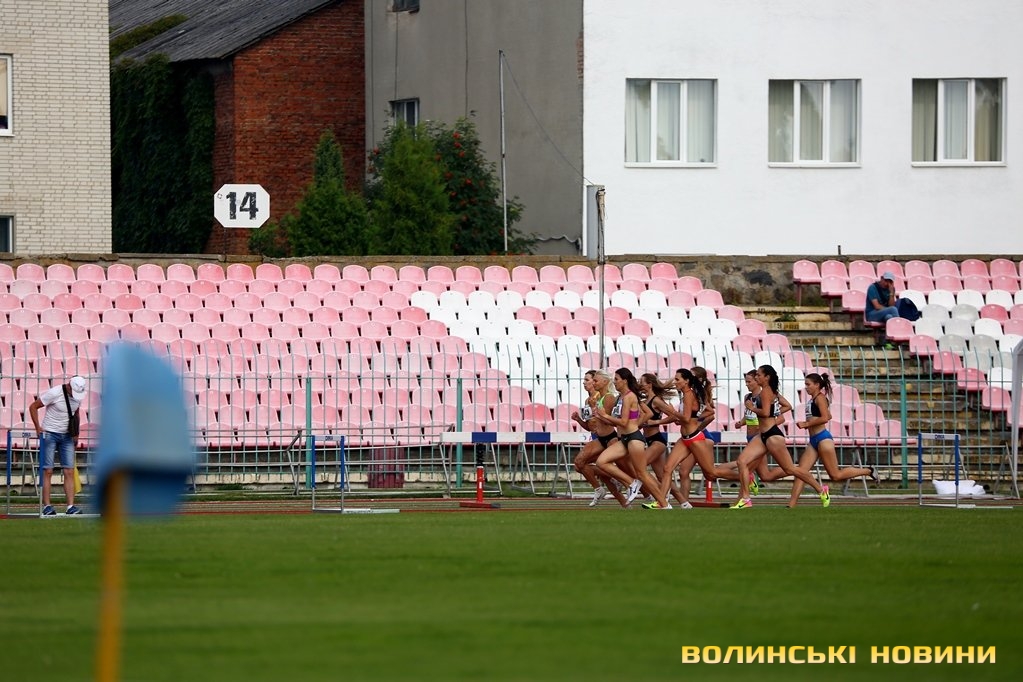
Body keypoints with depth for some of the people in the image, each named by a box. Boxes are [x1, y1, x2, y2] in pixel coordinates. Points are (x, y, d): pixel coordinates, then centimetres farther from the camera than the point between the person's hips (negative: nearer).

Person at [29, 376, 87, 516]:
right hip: (49, 434, -5)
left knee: (69, 471, -3)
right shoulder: (54, 394, -16)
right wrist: (38, 428, -11)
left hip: (67, 436, 5)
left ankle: (71, 506, -5)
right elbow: (33, 407, -9)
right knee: (47, 471, -5)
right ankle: (47, 506, -4)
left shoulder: (79, 396, 1)